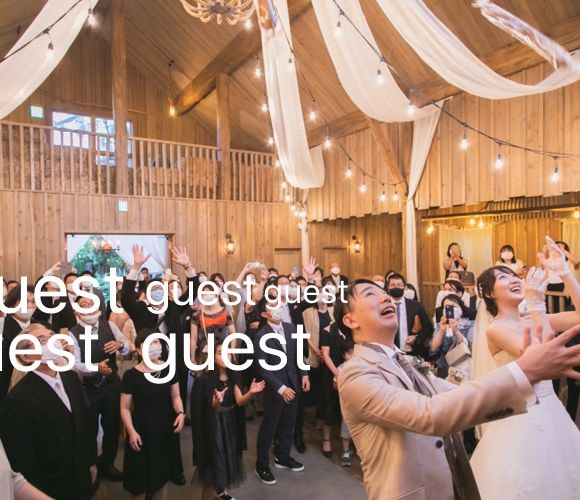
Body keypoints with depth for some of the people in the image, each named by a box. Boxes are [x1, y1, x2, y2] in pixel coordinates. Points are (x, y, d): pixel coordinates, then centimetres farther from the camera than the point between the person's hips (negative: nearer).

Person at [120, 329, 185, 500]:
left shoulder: (169, 369, -6)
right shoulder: (131, 375, -14)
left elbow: (175, 396, 4)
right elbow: (125, 408, -7)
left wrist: (180, 413, -14)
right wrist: (131, 431, -17)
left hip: (164, 430, 3)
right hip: (141, 431, -3)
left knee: (163, 474, 18)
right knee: (140, 477, 9)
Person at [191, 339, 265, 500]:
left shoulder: (233, 376, -2)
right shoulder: (204, 380, -17)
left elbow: (240, 401, -12)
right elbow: (210, 408, -20)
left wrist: (251, 392, -33)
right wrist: (217, 401, -42)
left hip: (231, 425, 5)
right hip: (213, 427, -5)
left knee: (228, 459, 16)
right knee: (214, 463, 0)